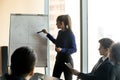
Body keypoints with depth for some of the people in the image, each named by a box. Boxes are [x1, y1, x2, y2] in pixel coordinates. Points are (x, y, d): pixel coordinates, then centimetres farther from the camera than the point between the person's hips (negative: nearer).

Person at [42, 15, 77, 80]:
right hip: (59, 59, 7)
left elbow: (74, 49, -16)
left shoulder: (70, 34, -16)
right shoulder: (60, 32, 5)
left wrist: (62, 50, -28)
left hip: (67, 60, -7)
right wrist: (47, 34, 21)